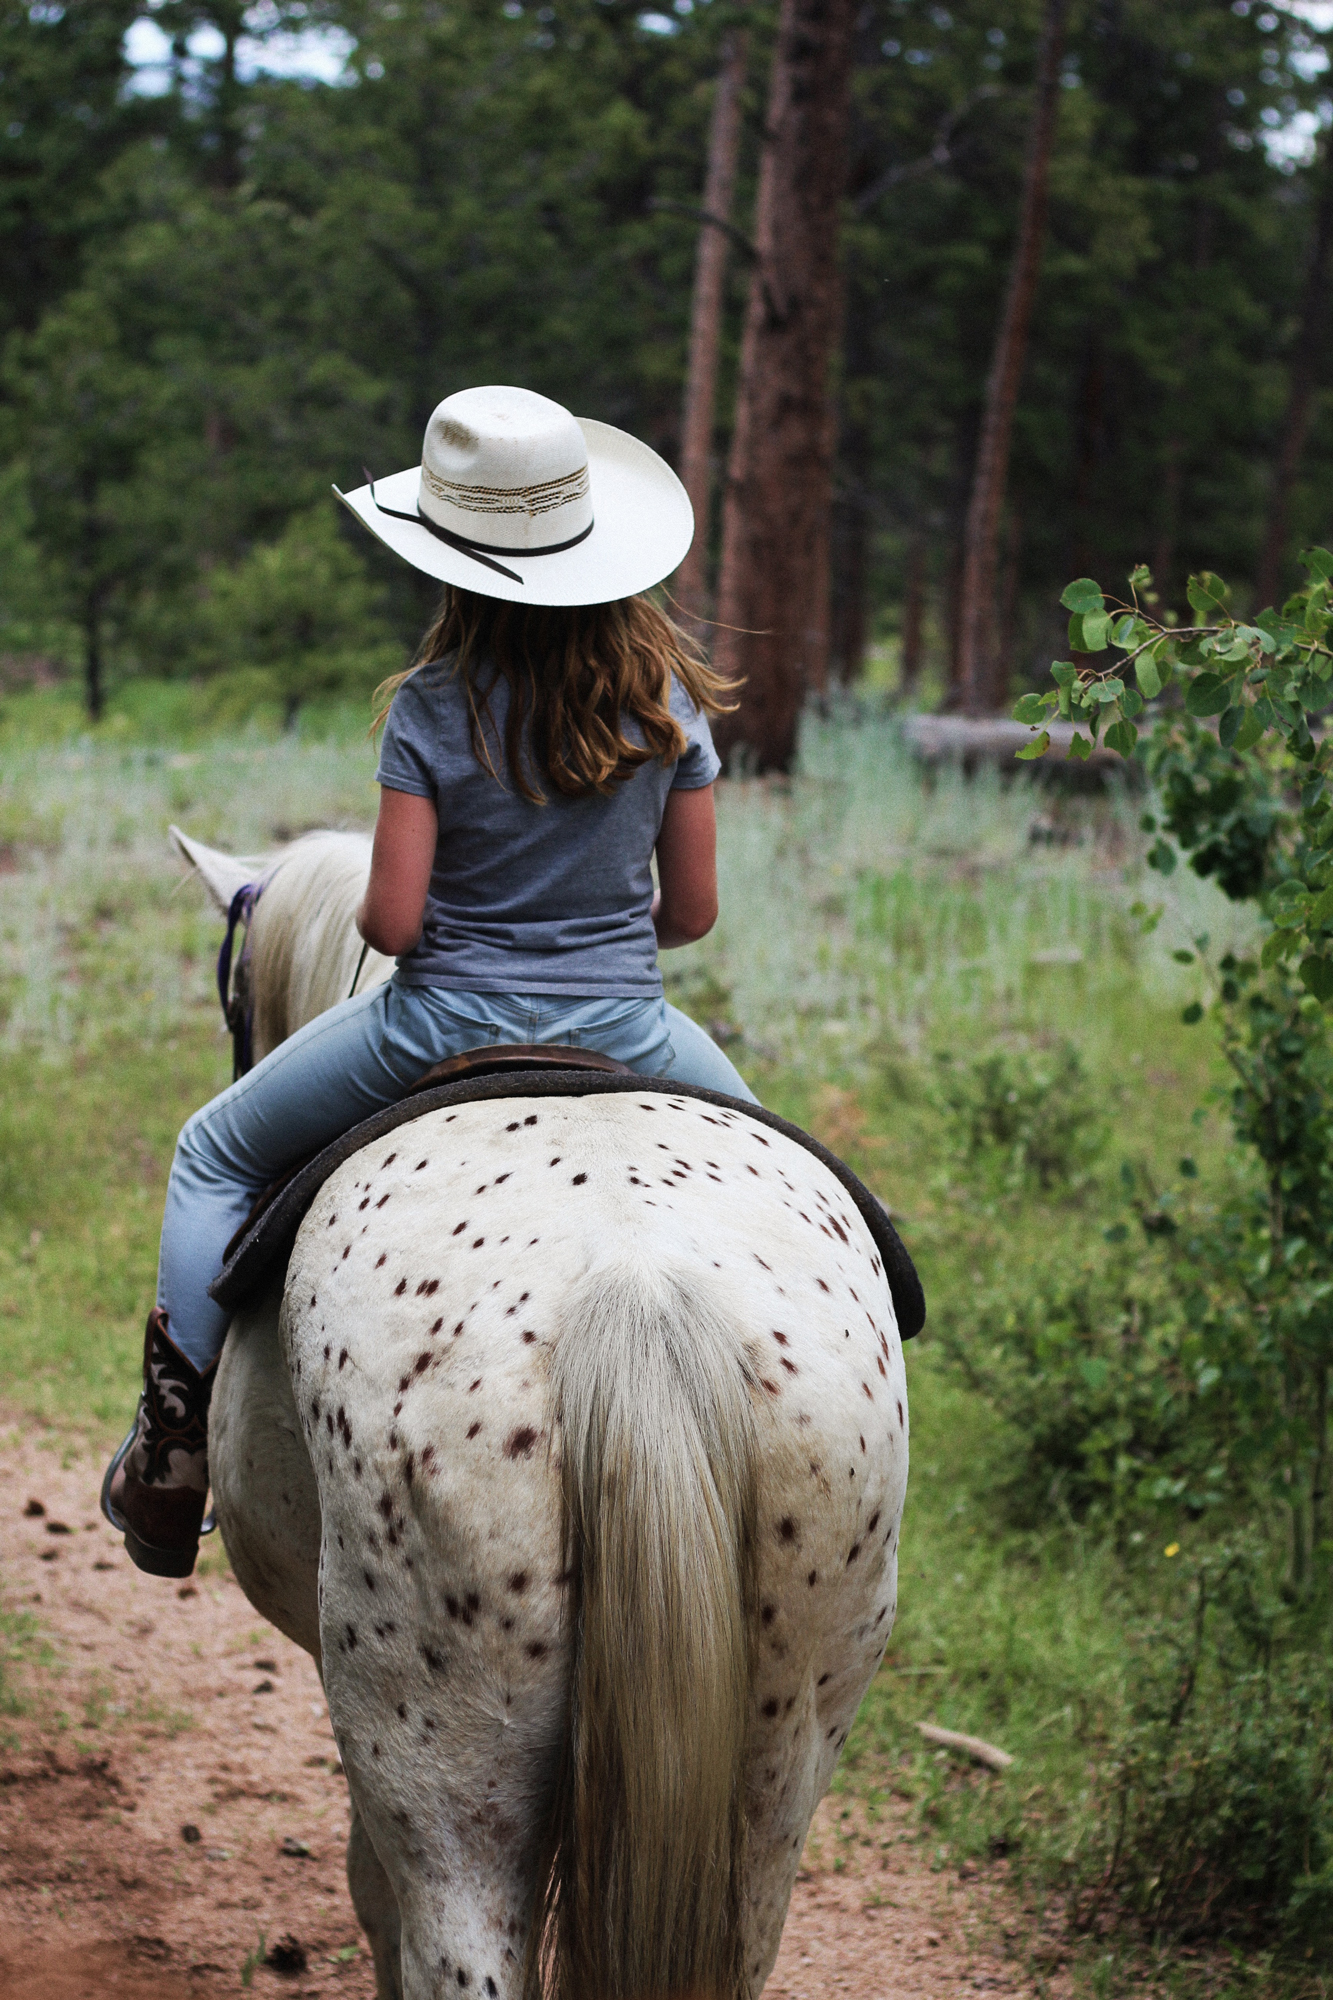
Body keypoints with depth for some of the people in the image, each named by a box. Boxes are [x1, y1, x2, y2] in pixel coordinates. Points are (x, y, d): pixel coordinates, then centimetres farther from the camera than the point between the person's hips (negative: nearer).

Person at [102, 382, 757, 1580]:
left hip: (447, 1022, -2)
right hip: (626, 1028, 2)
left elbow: (392, 922, -14)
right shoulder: (668, 695, -3)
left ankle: (174, 1448, 13)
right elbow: (694, 910, 1)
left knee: (214, 1157, 20)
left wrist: (362, 919, 10)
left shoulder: (433, 708, -13)